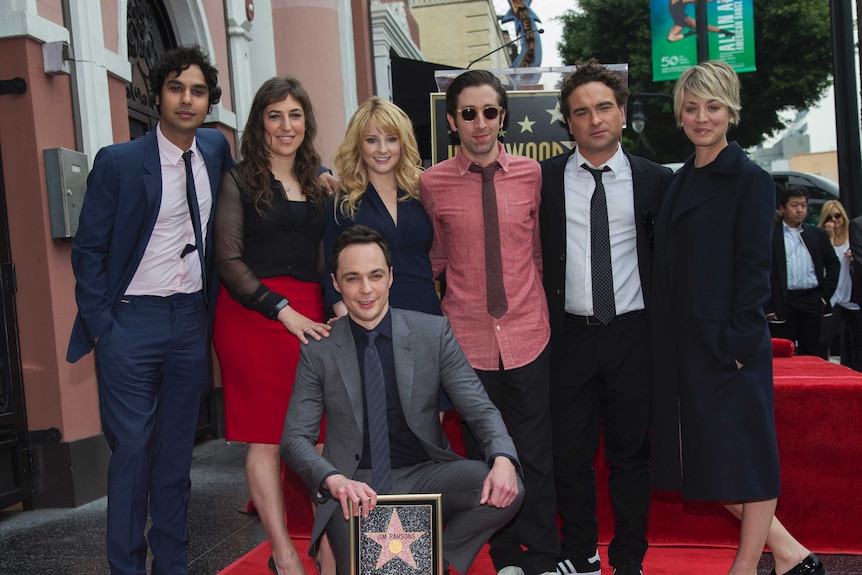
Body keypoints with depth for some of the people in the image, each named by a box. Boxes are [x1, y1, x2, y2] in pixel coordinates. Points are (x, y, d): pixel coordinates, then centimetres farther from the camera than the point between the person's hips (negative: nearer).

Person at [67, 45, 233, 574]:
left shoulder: (216, 147, 6)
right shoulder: (118, 162, -6)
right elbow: (88, 249, -5)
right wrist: (102, 326, -10)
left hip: (192, 321, 4)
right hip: (132, 322, -4)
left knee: (178, 450, 13)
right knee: (131, 451, 1)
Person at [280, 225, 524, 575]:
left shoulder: (434, 332, 1)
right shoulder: (318, 351, 0)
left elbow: (480, 409, -1)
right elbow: (295, 437, -3)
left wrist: (503, 459, -23)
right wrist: (335, 480, -25)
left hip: (424, 475, 2)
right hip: (357, 486, -1)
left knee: (507, 490, -24)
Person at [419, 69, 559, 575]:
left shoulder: (532, 174, 1)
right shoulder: (432, 183, -1)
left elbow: (541, 251, 11)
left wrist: (539, 305, 10)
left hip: (528, 334, 0)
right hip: (468, 338, 0)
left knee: (535, 455, 6)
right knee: (484, 455, 11)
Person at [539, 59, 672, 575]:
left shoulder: (655, 180, 3)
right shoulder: (545, 179, 2)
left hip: (633, 335, 0)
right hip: (570, 334, 0)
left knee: (631, 453, 9)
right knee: (571, 452, 7)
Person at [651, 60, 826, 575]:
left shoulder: (750, 180, -5)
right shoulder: (680, 183, 14)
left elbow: (754, 269, -11)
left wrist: (738, 342, -16)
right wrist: (665, 341, 10)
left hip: (729, 343, -8)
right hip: (683, 344, 8)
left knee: (744, 453, 3)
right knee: (703, 455, 10)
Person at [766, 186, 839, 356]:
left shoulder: (818, 234, 12)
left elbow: (833, 264, 15)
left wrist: (825, 295, 5)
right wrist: (768, 307, -9)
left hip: (813, 302, 3)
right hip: (783, 304, -3)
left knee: (811, 354, 8)